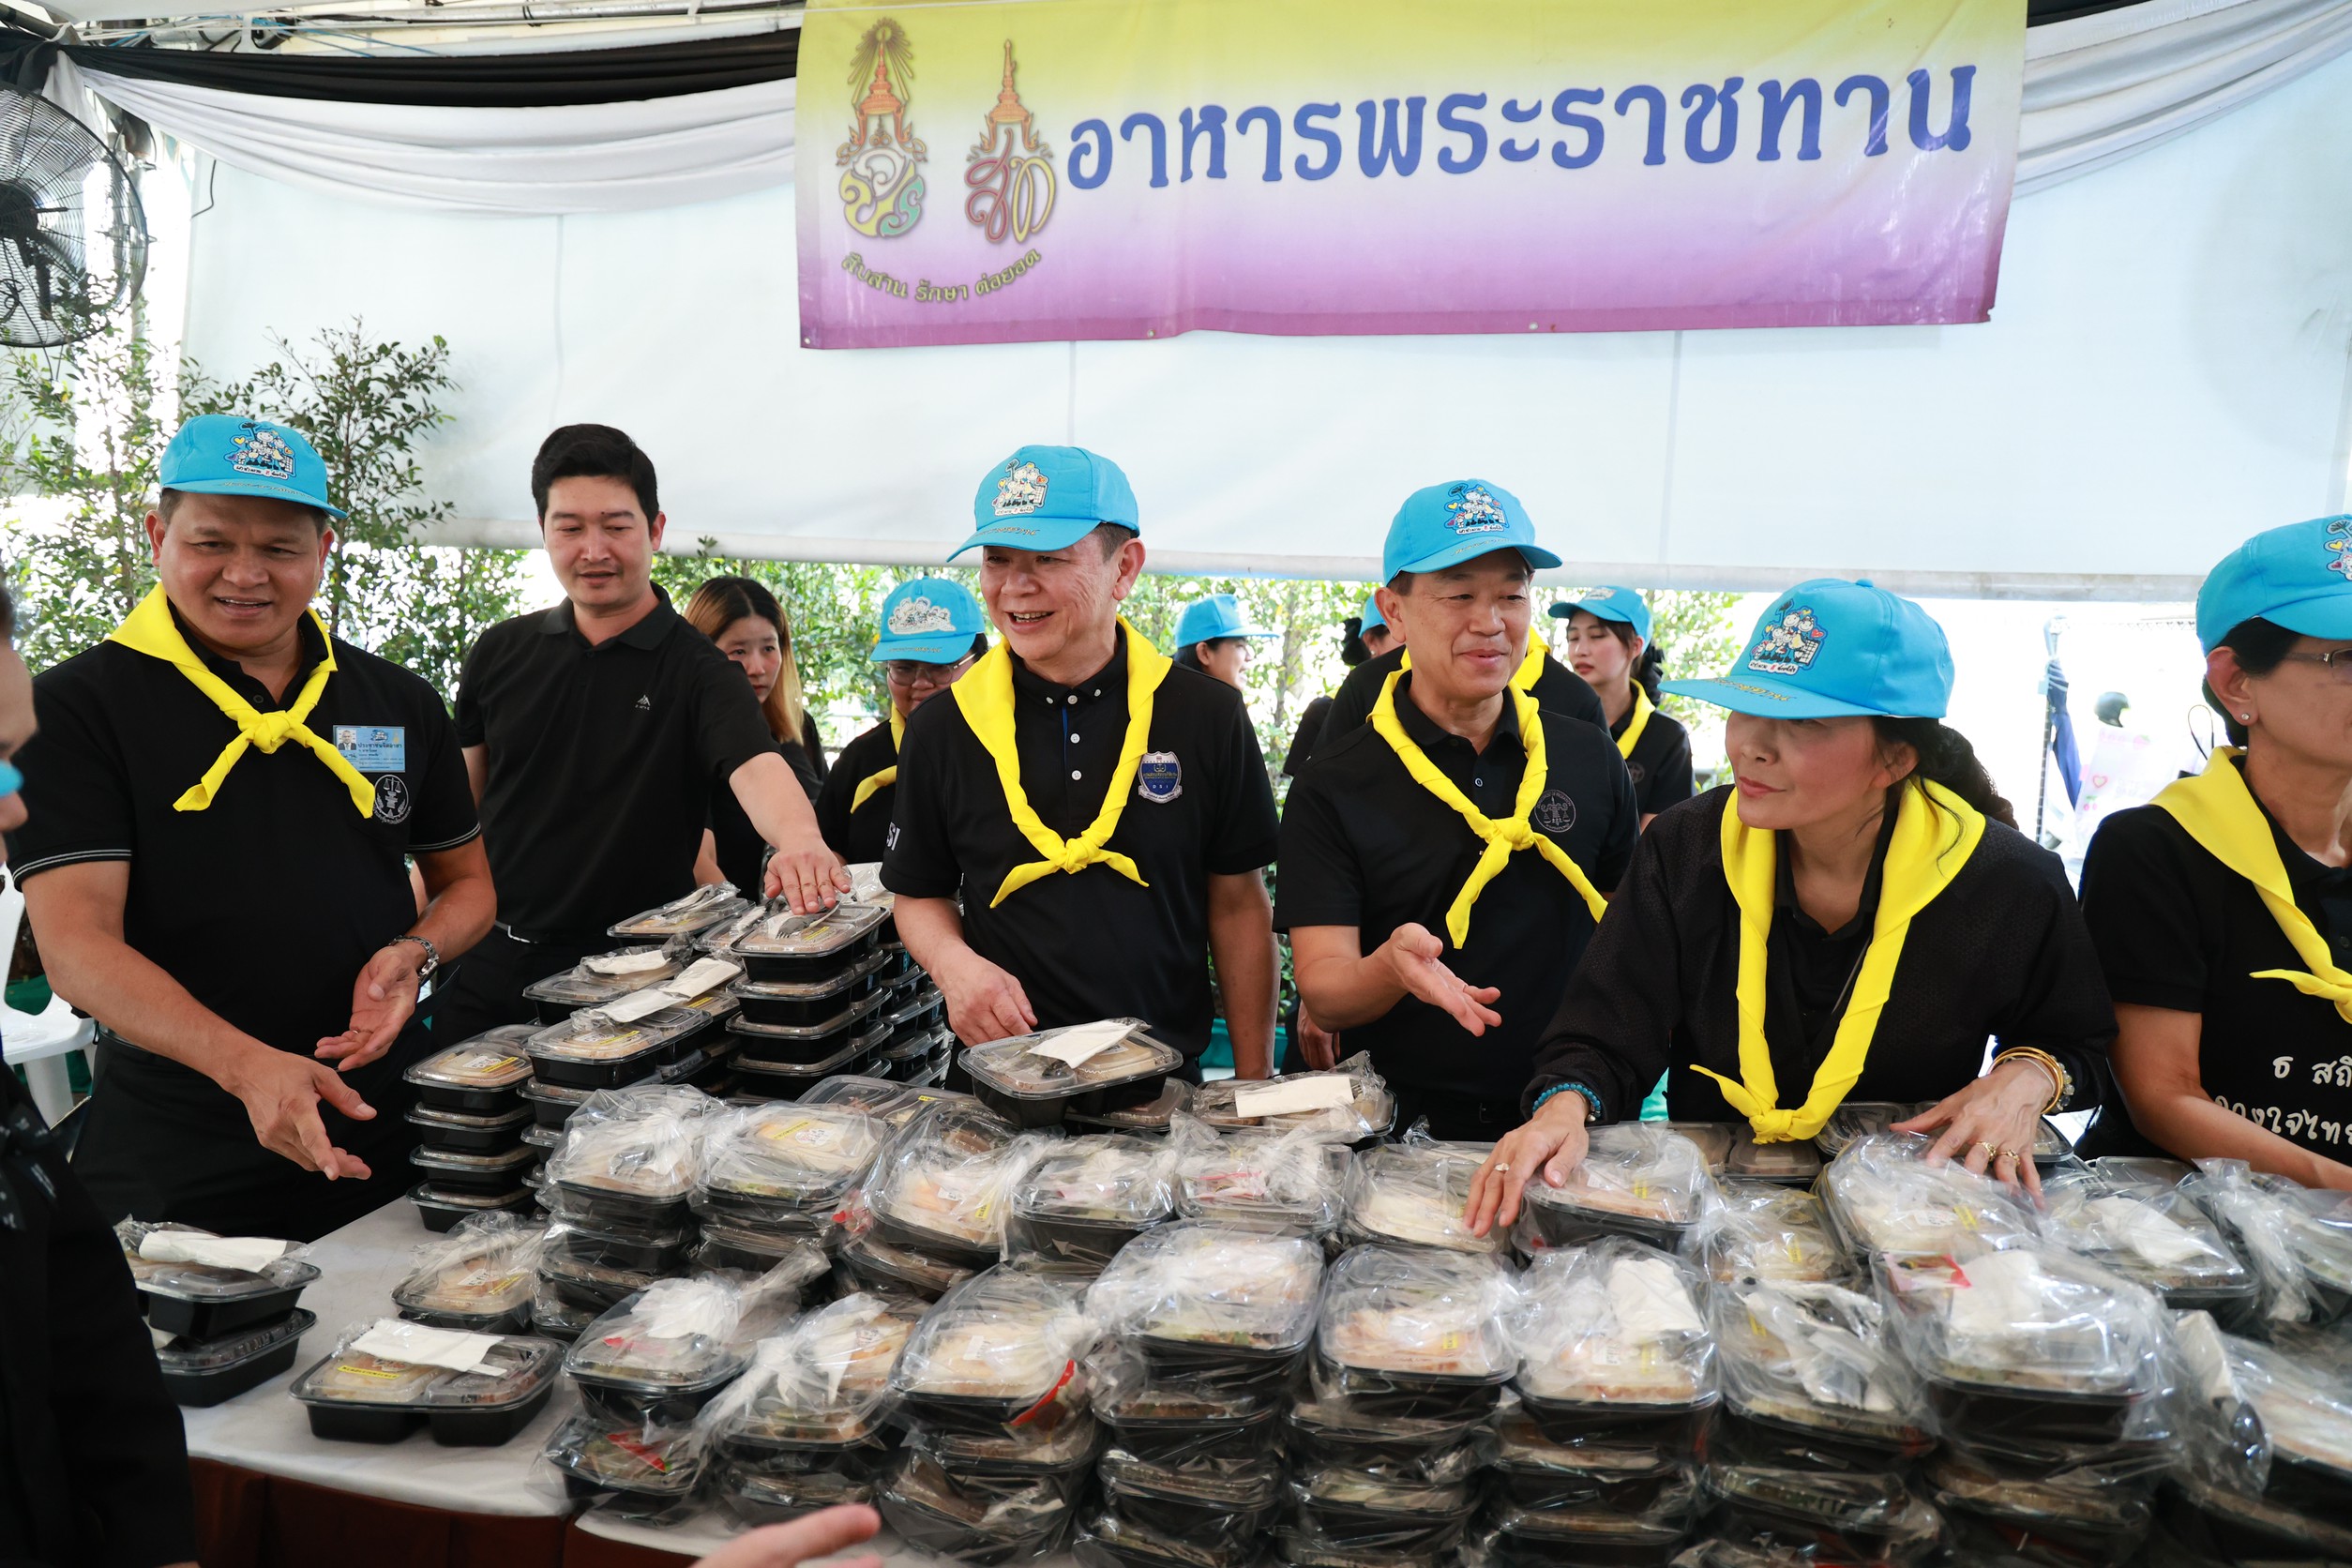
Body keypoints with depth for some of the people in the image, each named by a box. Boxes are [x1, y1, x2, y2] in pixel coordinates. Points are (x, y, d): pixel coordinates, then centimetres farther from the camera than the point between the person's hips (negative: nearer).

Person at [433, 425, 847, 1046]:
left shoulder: (695, 670, -8)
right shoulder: (499, 653, 5)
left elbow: (754, 765, -27)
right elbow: (460, 800, 12)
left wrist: (799, 839, -49)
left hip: (627, 981, -3)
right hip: (485, 966, 4)